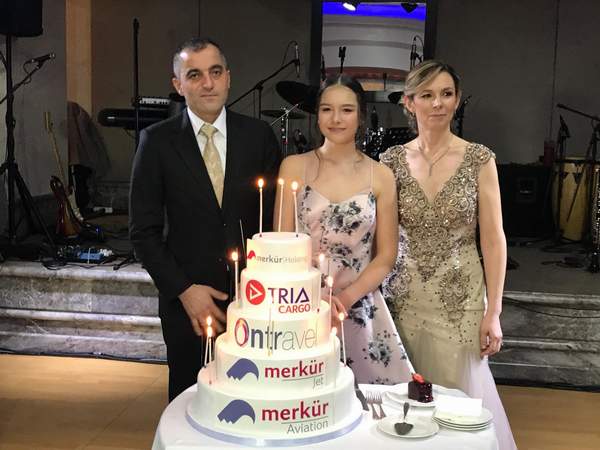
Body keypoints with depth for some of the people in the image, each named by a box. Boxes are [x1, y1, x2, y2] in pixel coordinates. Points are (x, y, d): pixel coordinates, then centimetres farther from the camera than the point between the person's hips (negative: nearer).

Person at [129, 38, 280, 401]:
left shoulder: (259, 135, 0)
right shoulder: (158, 141, -3)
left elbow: (277, 217, 4)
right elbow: (145, 231, -2)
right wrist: (183, 290, -10)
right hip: (187, 301, 0)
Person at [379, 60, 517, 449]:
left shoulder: (479, 159, -4)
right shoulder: (393, 160, 1)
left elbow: (493, 238, -3)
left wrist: (493, 312, -6)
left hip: (461, 299, -1)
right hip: (405, 296, 2)